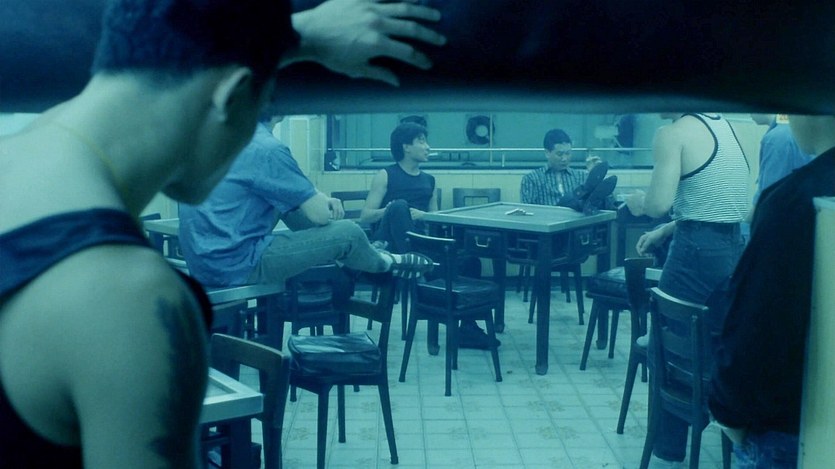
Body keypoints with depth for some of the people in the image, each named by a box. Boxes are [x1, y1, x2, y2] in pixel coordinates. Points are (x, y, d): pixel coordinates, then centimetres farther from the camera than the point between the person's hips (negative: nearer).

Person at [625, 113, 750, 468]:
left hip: (698, 255, -8)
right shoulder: (724, 126, 13)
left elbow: (658, 204, -18)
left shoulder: (673, 133, -11)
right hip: (734, 251, 8)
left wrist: (638, 202, 4)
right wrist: (664, 231, 19)